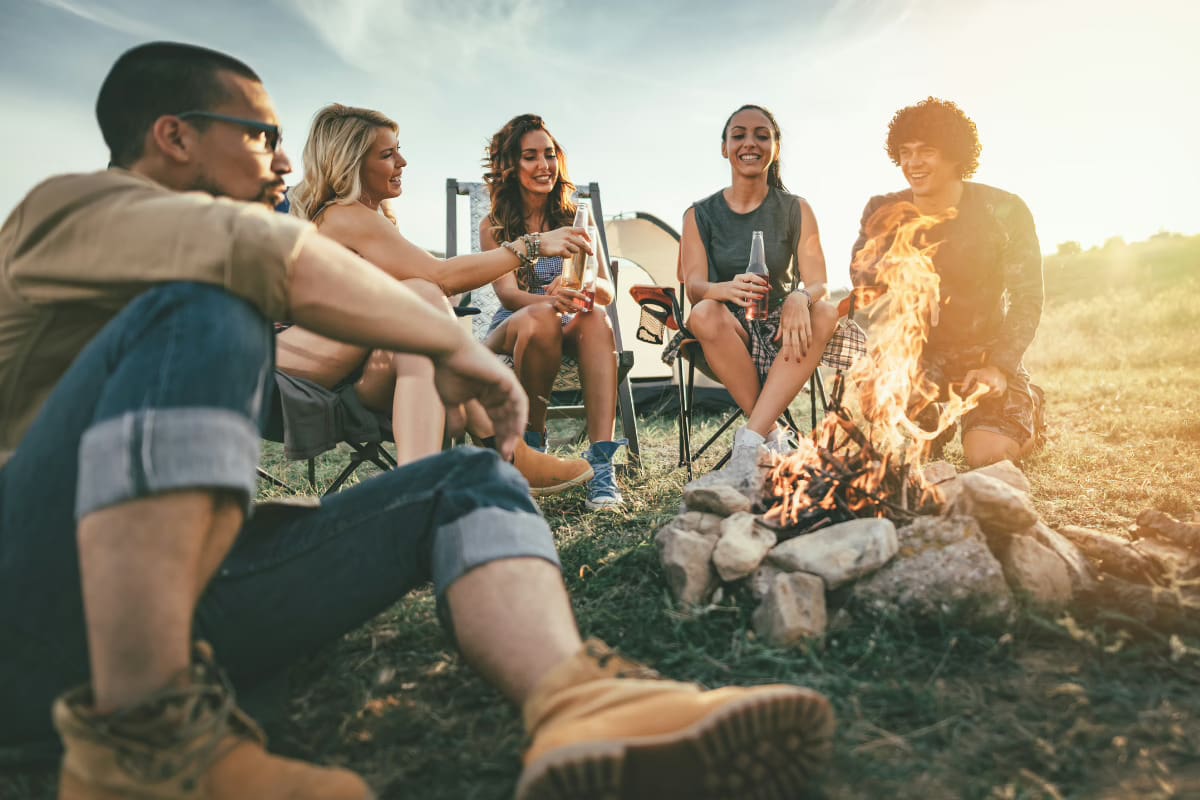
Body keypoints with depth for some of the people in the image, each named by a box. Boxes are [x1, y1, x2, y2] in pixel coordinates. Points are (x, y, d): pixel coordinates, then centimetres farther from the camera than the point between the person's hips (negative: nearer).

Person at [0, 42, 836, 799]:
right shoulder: (74, 208, 0)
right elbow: (276, 254, -23)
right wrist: (455, 344, -14)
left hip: (192, 596, 8)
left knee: (472, 480, -3)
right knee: (204, 311, -28)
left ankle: (581, 706, -33)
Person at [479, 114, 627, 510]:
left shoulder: (576, 218, 8)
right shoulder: (494, 225, 2)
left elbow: (607, 291, -3)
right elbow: (507, 293, -14)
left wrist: (583, 288, -29)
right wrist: (552, 299, -38)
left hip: (571, 333, 2)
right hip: (511, 333, -2)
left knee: (595, 319, -34)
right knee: (541, 318, -37)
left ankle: (601, 464, -44)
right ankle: (533, 444, -22)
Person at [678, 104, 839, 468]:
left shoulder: (796, 210, 4)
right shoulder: (701, 215, 3)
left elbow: (818, 283, -6)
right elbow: (694, 286, -11)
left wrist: (800, 298, -33)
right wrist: (729, 289, -36)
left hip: (783, 335, 1)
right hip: (726, 340, -1)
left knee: (825, 312, -30)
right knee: (704, 313, -33)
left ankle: (750, 440, -35)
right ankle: (773, 436, -26)